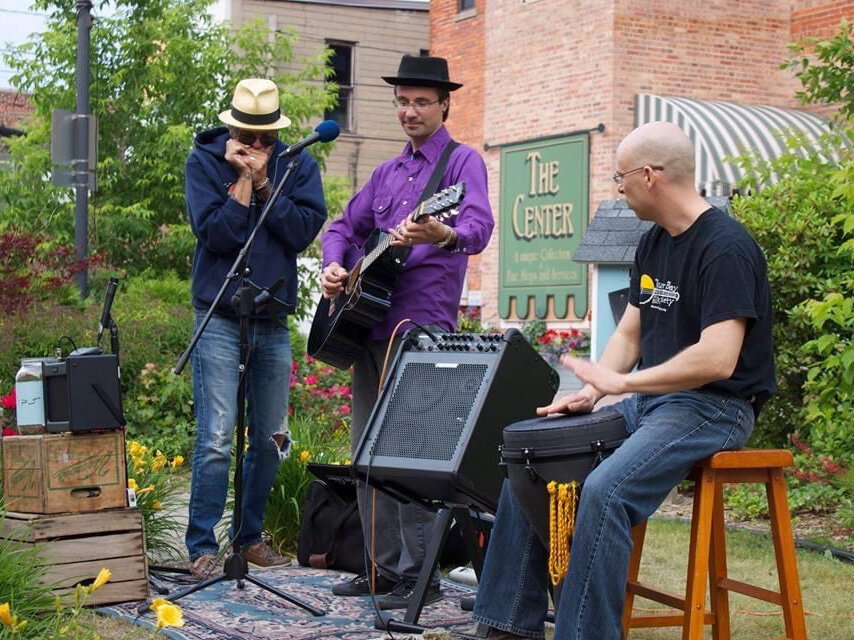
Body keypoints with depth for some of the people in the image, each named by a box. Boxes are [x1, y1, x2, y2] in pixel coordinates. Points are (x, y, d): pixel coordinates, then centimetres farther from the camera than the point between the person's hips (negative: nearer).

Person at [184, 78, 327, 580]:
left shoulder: (298, 165, 5)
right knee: (216, 440, -8)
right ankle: (203, 546, 0)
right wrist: (242, 181, -15)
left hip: (274, 319, 4)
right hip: (220, 318, -4)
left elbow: (305, 230, -9)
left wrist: (263, 182, -14)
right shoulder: (205, 161, -2)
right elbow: (215, 233, -13)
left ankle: (251, 536, 24)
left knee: (271, 438, 10)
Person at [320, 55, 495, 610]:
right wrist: (334, 265, 4)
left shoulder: (462, 162, -3)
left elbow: (479, 225, -21)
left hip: (422, 328, -8)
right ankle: (383, 568, 18)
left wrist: (443, 235, -43)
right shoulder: (387, 172, 21)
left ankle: (419, 575, -3)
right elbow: (345, 227, 26)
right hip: (369, 325, 8)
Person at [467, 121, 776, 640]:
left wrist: (620, 382, -20)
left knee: (604, 491, -32)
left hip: (714, 407, -9)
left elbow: (718, 359, -26)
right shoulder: (653, 244, 12)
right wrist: (590, 391, -1)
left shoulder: (726, 247, -17)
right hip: (649, 400, 9)